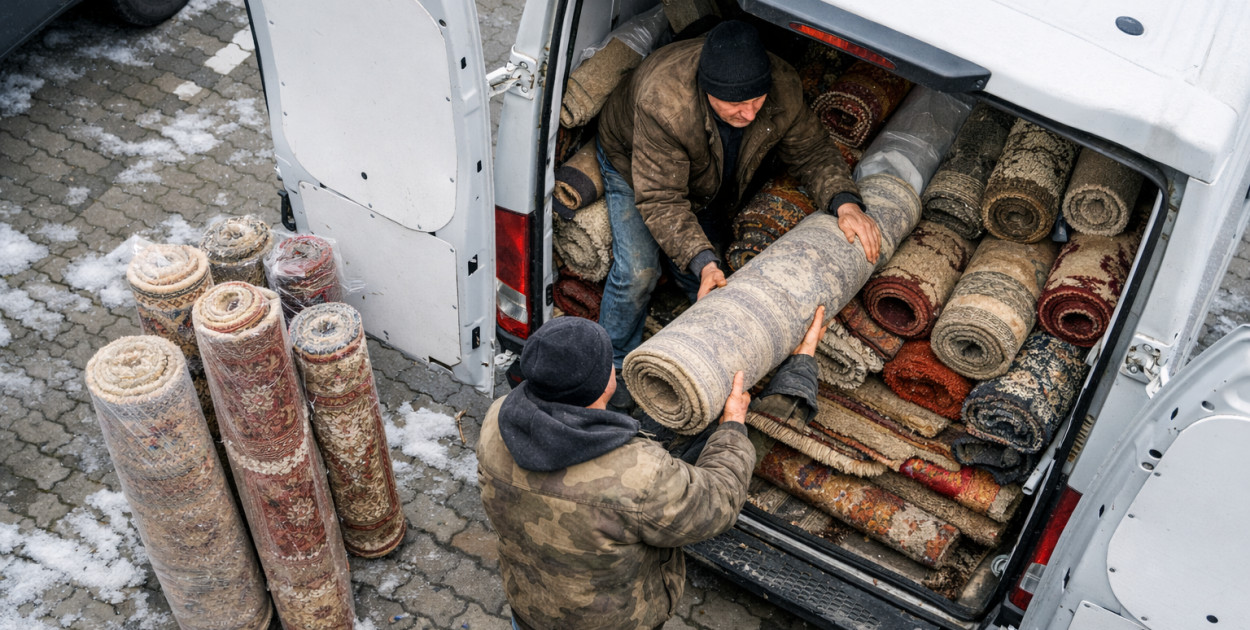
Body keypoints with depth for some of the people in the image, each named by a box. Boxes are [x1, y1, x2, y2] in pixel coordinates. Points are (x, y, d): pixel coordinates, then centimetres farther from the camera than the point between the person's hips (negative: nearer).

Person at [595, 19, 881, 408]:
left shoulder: (782, 89, -32)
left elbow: (812, 153, -16)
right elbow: (660, 201, -41)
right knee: (638, 270, -15)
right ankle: (615, 370, 7)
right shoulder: (664, 102, -47)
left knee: (697, 275, -1)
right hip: (634, 166, -4)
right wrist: (703, 262, -52)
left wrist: (845, 201, -34)